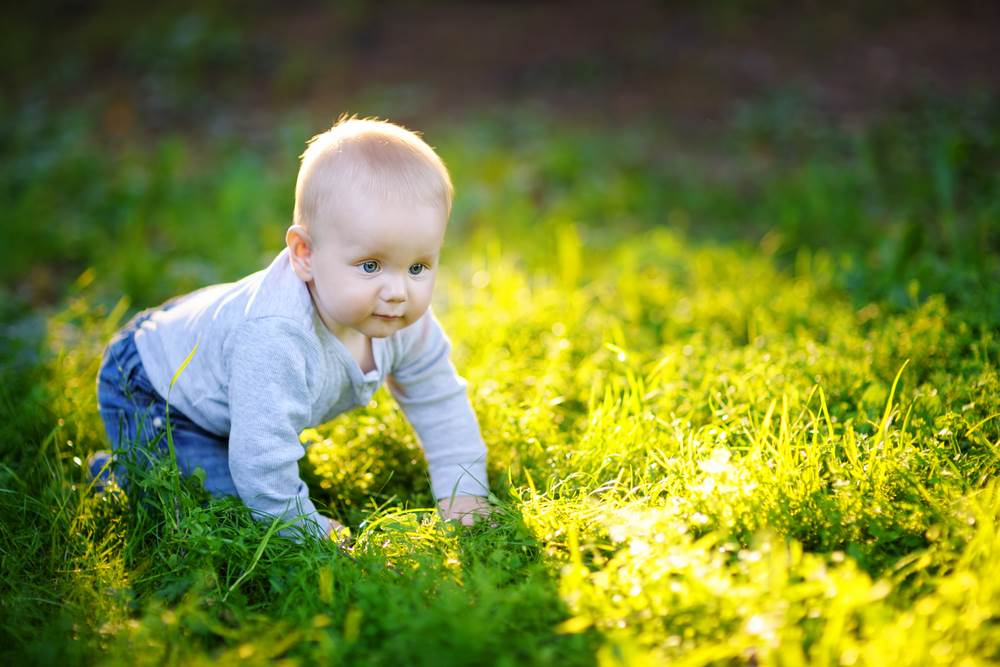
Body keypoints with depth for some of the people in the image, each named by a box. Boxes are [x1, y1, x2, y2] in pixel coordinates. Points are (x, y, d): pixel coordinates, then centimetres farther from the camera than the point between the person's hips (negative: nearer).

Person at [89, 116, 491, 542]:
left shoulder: (406, 322, -23)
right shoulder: (275, 341, -48)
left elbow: (441, 402, -6)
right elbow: (262, 463, -44)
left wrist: (463, 493, -8)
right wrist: (309, 529, -28)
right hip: (146, 391, -8)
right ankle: (114, 473, 5)